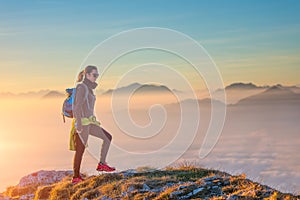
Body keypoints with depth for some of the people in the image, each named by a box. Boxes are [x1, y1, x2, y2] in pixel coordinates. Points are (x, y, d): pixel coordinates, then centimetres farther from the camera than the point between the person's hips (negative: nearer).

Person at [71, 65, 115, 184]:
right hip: (82, 122, -9)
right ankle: (76, 177, 5)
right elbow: (77, 106, -19)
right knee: (80, 149, -3)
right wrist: (78, 124, -24)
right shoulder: (81, 87, -13)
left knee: (107, 137, 6)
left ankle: (102, 164, 6)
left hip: (89, 122, 9)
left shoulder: (89, 88, 16)